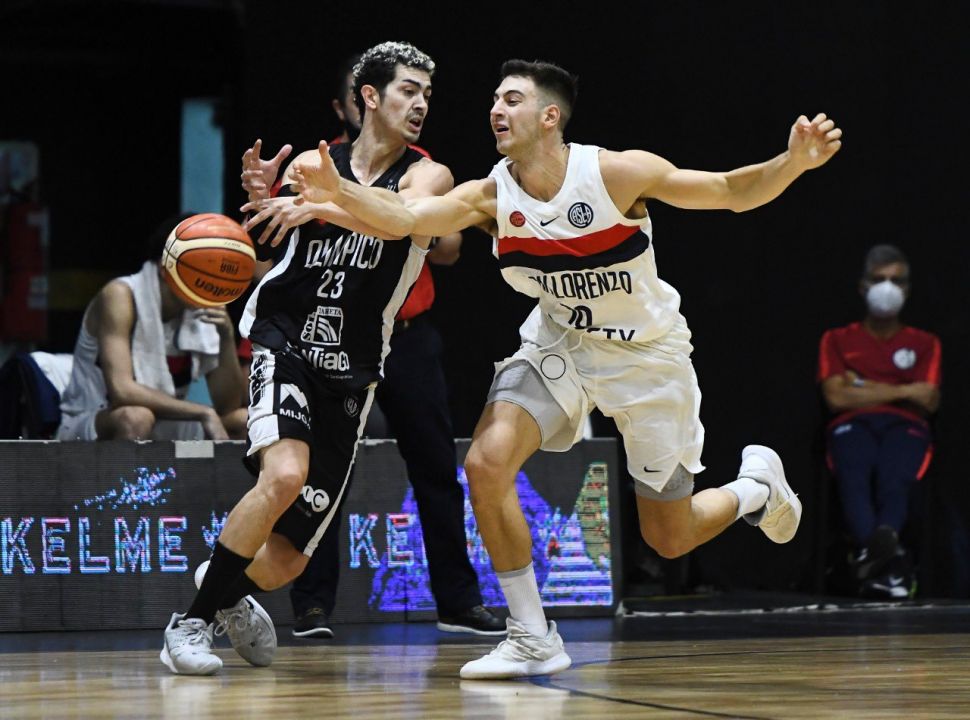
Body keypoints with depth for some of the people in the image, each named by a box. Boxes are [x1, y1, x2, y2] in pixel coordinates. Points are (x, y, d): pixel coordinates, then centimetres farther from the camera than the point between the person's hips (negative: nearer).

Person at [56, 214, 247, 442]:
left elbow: (227, 406, -7)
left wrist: (227, 338, -22)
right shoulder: (120, 297, -18)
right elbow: (122, 391, -31)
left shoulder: (204, 311, -1)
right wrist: (204, 413, -31)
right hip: (90, 430, -6)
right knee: (135, 418, -37)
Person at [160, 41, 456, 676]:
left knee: (283, 563, 1)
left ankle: (228, 586, 39)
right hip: (284, 344, -1)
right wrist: (260, 198, -7)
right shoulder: (313, 166, 6)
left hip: (352, 373, 1)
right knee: (284, 475, -33)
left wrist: (319, 207, -38)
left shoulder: (426, 176, 0)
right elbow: (263, 248, 15)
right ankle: (192, 620, -17)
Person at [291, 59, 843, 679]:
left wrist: (795, 162, -34)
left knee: (670, 539, 4)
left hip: (648, 355, -3)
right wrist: (339, 193, -49)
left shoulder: (619, 173, -22)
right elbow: (407, 217, -31)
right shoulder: (491, 196, -15)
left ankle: (757, 483, 39)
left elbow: (733, 193, -16)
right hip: (560, 344, 3)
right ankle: (533, 640, -8)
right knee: (487, 464, -22)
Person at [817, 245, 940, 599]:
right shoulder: (838, 340, 24)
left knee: (893, 478, -38)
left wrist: (866, 387, 6)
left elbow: (929, 402, 9)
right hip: (852, 425, 0)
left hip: (906, 426, 0)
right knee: (854, 476, -39)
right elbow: (837, 397, 5)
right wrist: (903, 390, 7)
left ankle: (871, 555, -68)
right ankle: (885, 556, -66)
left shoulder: (924, 343, 26)